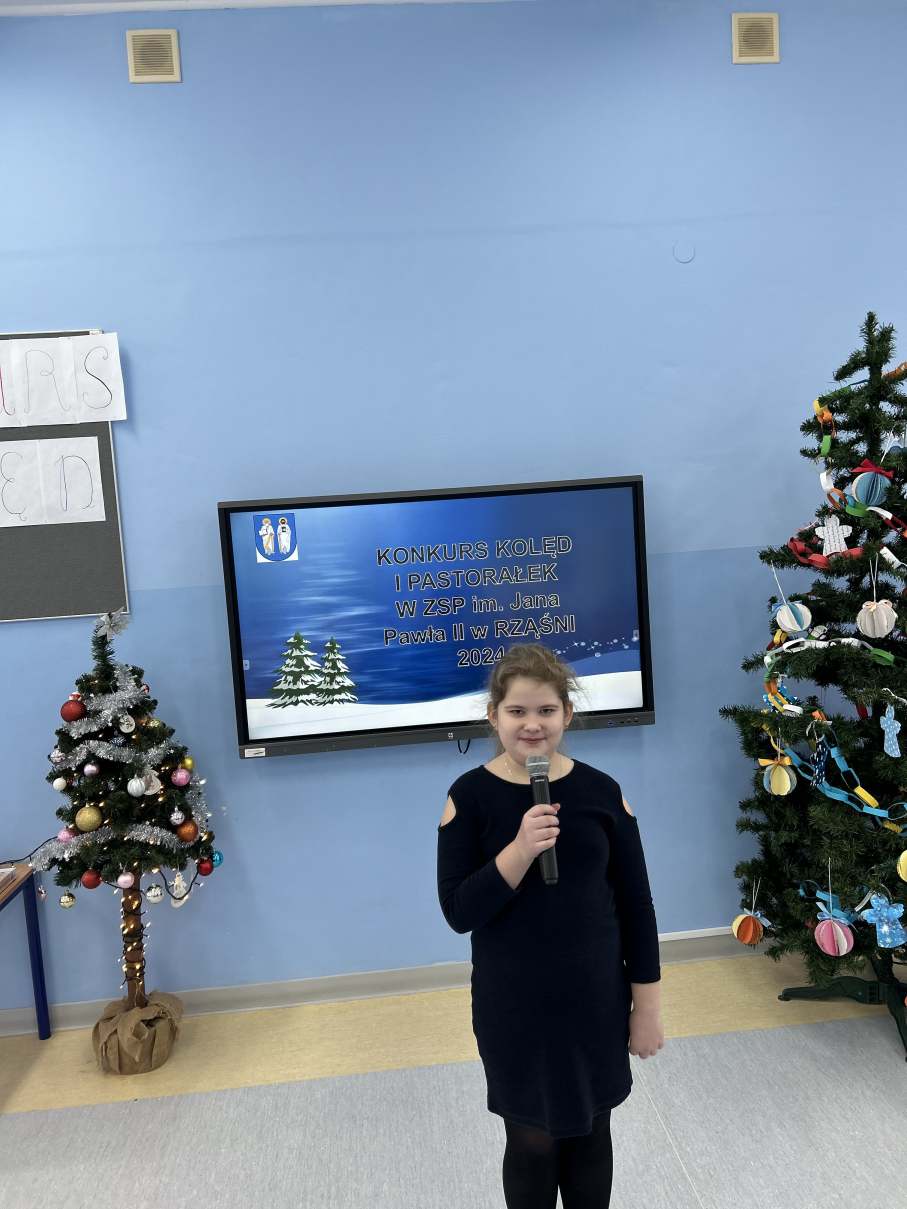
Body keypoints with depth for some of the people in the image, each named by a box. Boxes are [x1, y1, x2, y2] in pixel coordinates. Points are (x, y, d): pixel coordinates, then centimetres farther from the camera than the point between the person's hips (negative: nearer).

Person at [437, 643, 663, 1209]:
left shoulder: (602, 791, -8)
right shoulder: (470, 796, -12)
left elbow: (636, 905, -2)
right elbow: (459, 912, -15)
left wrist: (647, 1005, 1)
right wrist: (520, 850, -29)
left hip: (595, 998, 2)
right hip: (513, 1005, -1)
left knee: (590, 1132, 20)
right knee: (532, 1141, 16)